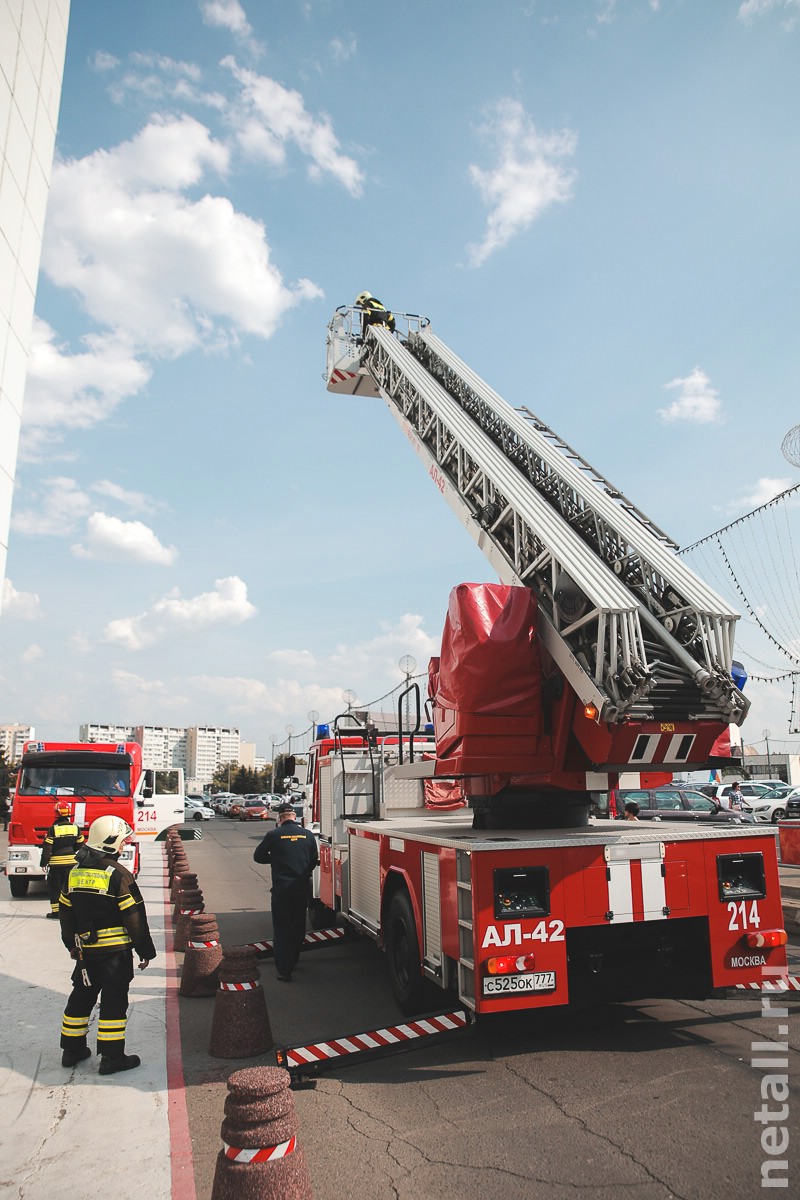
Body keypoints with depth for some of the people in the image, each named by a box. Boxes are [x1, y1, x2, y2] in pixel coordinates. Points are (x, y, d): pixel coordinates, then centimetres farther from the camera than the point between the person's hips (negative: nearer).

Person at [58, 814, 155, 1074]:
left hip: (86, 950, 7)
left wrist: (71, 944, 27)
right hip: (115, 950, -6)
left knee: (81, 997, 19)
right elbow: (134, 917, -15)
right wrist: (146, 951, -5)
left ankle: (72, 1050, 30)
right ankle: (112, 1057, 9)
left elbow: (66, 912, 13)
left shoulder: (75, 872, 4)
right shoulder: (118, 875, -17)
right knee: (114, 1001, 3)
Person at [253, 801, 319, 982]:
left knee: (281, 927, 4)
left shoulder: (274, 835, -8)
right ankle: (293, 959, 34)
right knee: (299, 925, 19)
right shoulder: (307, 835, 1)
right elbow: (314, 860, 10)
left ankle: (284, 969, 1)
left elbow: (258, 856, 2)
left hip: (281, 888, -3)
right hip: (302, 888, 3)